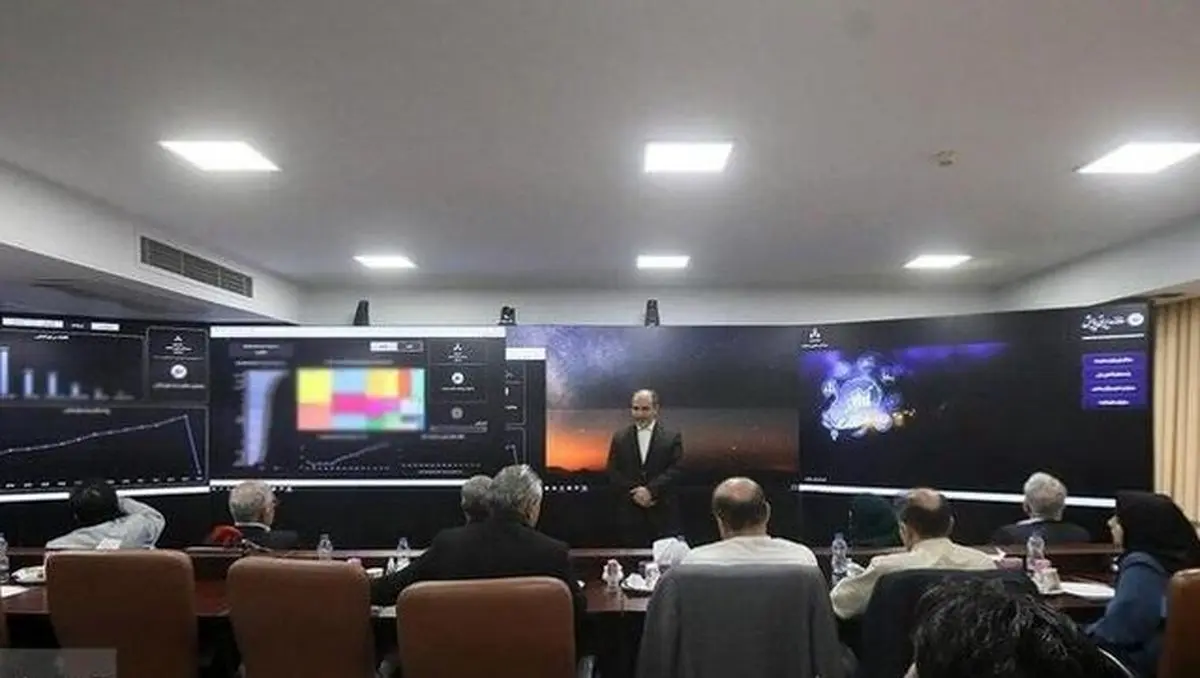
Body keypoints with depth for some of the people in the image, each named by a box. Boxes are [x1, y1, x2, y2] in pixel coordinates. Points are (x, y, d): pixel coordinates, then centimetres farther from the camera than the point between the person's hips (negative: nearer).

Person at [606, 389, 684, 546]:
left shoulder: (672, 437, 3)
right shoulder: (620, 438, 9)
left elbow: (674, 470, -5)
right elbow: (613, 472, 4)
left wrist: (650, 490, -16)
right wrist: (634, 493, -10)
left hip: (662, 513, -1)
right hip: (629, 512, 2)